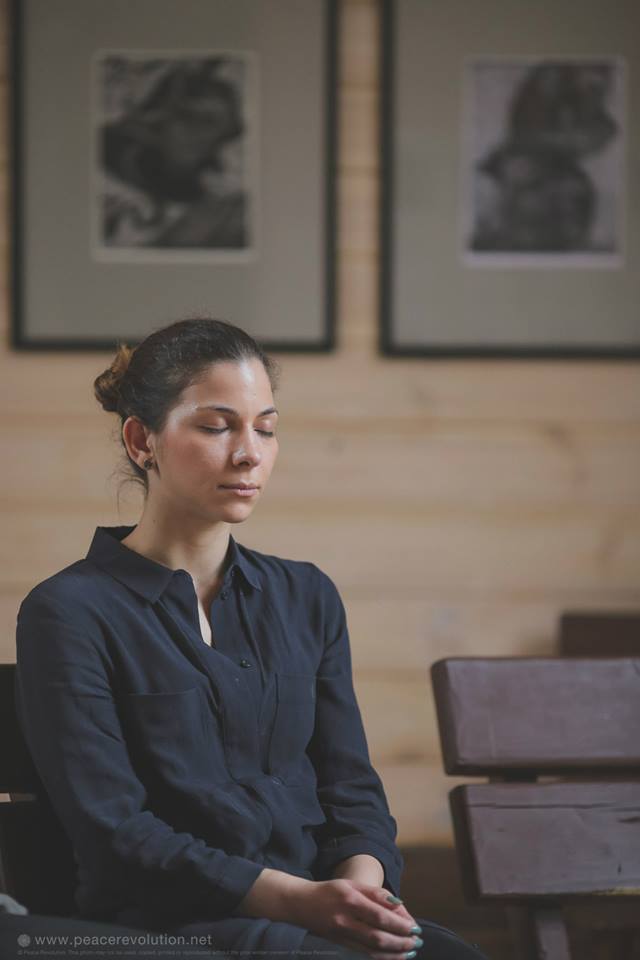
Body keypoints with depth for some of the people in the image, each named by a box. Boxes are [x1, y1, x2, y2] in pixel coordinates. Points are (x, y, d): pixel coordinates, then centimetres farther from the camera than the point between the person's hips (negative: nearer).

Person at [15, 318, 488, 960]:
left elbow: (351, 788, 14)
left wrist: (360, 883, -10)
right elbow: (114, 833, -8)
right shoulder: (69, 613, 0)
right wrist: (299, 901, -18)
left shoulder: (307, 598, 19)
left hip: (321, 902, 5)